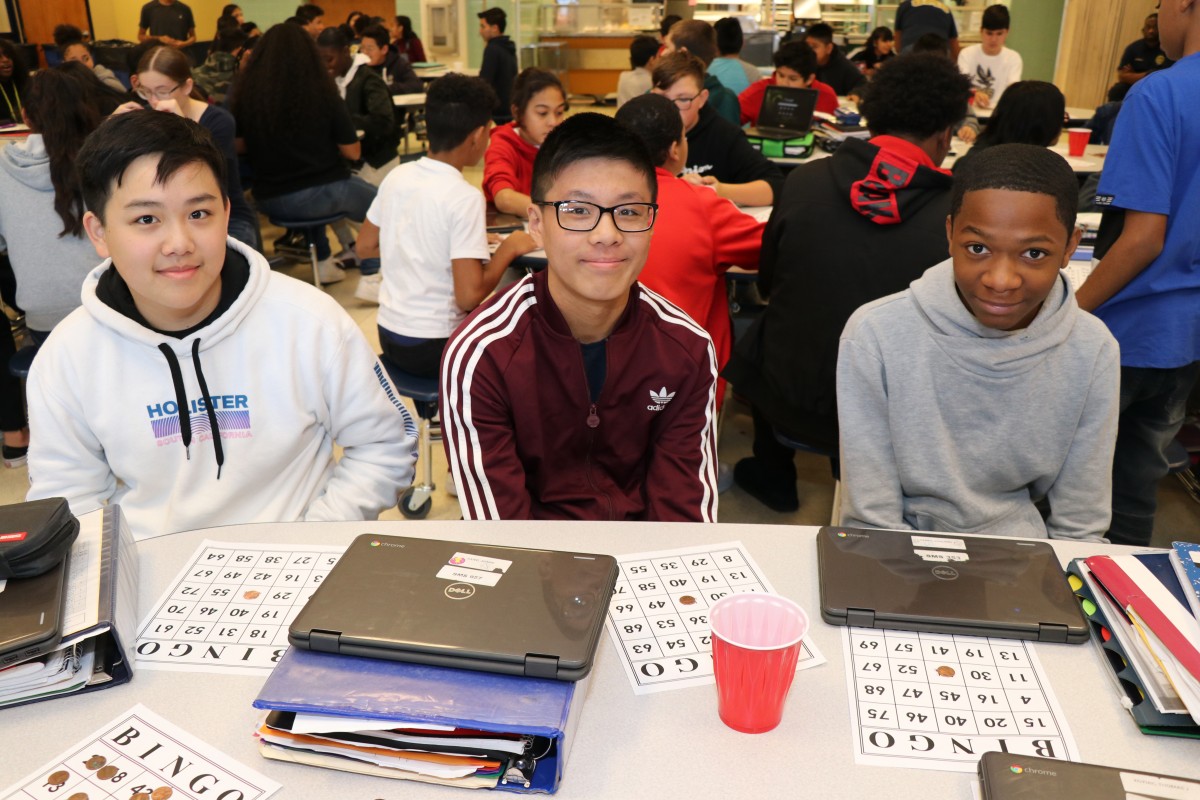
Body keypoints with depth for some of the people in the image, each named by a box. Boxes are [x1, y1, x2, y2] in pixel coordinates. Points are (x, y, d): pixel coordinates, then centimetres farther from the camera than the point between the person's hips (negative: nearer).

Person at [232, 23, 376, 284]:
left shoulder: (245, 93, -6)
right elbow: (353, 153, -6)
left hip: (268, 200, 3)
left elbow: (239, 146, 5)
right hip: (320, 194, -3)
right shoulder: (323, 93, -11)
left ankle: (324, 263, 35)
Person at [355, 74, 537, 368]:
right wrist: (508, 248, -10)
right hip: (433, 347, -7)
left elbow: (365, 247, 13)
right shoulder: (465, 198, -20)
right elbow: (469, 296, -24)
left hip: (388, 335, 7)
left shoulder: (396, 177, 0)